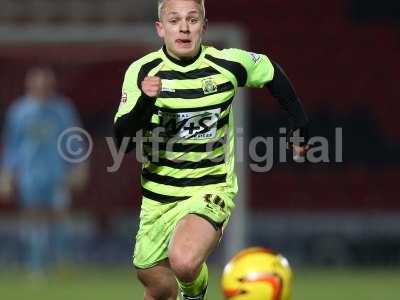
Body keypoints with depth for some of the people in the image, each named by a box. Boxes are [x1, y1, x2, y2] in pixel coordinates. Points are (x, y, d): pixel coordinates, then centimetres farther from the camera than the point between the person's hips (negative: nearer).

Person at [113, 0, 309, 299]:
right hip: (158, 194, 3)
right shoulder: (142, 72, -11)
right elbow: (122, 142, -15)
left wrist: (299, 123, 16)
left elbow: (272, 73, 12)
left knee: (183, 261, -30)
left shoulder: (229, 64, -10)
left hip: (211, 190, -2)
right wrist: (145, 102, -32)